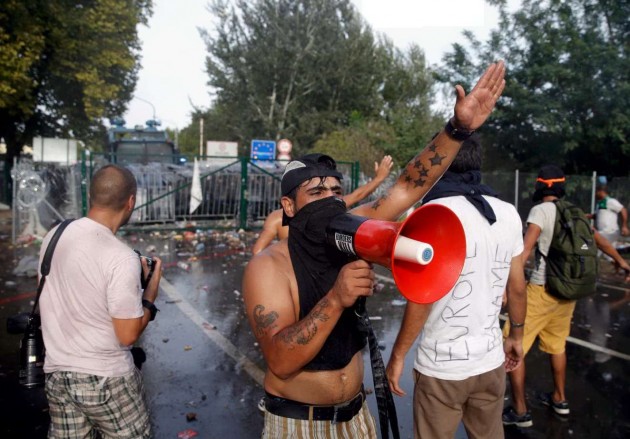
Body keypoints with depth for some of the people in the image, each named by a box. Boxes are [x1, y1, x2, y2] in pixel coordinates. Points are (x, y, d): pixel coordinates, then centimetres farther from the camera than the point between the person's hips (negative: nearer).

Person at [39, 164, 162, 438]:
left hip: (56, 373, 7)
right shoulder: (122, 258, -22)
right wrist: (151, 289, -5)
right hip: (105, 379, -6)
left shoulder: (53, 237, -1)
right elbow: (128, 335, -18)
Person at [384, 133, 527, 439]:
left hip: (442, 366, -5)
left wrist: (397, 355, -8)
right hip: (491, 359, 5)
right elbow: (517, 288, 7)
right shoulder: (508, 214, 1)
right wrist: (516, 336, 22)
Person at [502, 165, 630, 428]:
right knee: (556, 345, 24)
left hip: (541, 290, -8)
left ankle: (520, 411, 7)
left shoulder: (541, 210, -11)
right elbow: (600, 241, 21)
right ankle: (559, 399, 39)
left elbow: (525, 250, -22)